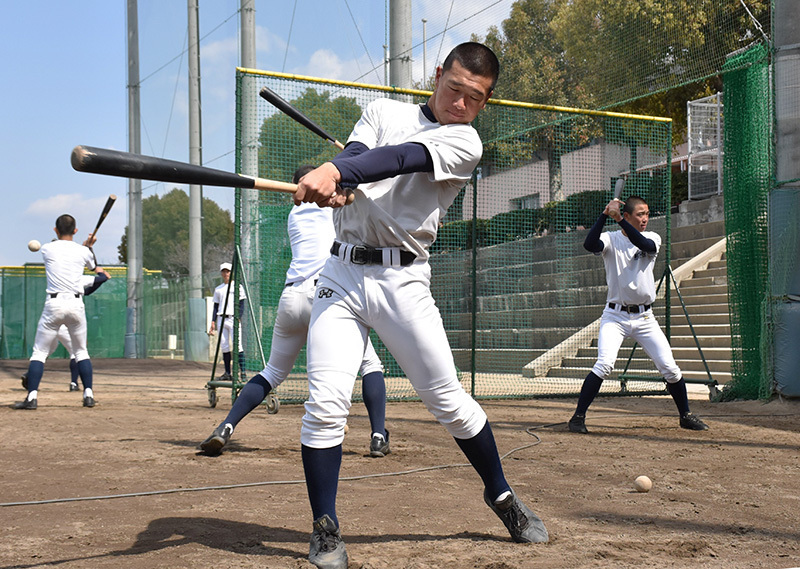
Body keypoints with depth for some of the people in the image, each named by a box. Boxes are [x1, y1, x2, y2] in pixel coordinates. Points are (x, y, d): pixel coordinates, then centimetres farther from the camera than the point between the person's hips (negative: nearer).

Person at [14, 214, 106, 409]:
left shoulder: (47, 249, 1)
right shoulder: (83, 251, 4)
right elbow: (94, 267, 26)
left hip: (53, 305, -2)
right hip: (76, 305, 2)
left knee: (39, 352, 5)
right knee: (81, 351, 16)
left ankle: (32, 397, -5)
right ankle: (88, 395, 9)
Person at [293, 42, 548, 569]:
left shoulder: (466, 143, 0)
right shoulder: (386, 111, 13)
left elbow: (402, 158, -19)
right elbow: (357, 153, -7)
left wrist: (334, 169, -36)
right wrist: (330, 183, -31)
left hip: (403, 281, -2)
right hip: (342, 273, 2)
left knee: (449, 400, 1)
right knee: (326, 404, -9)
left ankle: (501, 495, 25)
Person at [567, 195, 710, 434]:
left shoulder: (653, 238, 4)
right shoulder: (611, 239, -2)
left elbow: (645, 245, -21)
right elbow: (589, 244, -24)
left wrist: (620, 219, -30)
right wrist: (605, 215, -29)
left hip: (645, 318, 3)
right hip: (615, 316, -3)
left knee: (669, 367, 0)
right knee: (604, 364, -20)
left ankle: (685, 415, 20)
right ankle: (578, 417, -11)